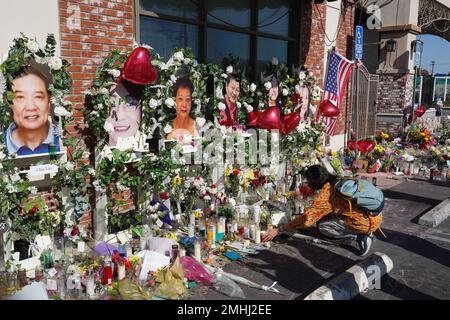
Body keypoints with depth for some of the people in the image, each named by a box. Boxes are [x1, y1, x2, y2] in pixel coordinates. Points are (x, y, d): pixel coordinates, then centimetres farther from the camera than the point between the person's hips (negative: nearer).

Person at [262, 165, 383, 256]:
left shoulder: (326, 194, -18)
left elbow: (306, 219, -20)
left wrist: (278, 230, -15)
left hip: (367, 222, -9)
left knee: (322, 226, -3)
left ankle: (359, 237, -4)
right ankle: (362, 234, 9)